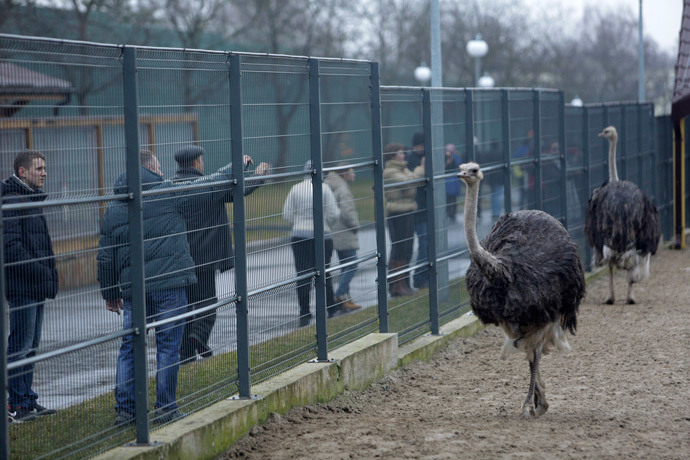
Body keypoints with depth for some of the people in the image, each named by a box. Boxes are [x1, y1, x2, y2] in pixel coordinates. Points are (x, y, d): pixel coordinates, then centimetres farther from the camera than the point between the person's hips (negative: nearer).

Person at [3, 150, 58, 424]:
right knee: (20, 344, -6)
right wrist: (40, 271, -22)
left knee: (30, 345, 13)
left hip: (36, 286, 10)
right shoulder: (12, 201, -14)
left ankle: (27, 402, 20)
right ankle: (16, 406, -2)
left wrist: (49, 273, 13)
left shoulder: (32, 199, 18)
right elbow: (10, 245, -23)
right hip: (22, 286, -10)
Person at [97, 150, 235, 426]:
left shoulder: (113, 209, 11)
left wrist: (110, 293, 20)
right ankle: (165, 409, 4)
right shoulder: (168, 194, -3)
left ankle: (124, 409, 9)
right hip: (169, 285, -4)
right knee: (168, 346, 2)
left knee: (130, 347, 9)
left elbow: (105, 258, 12)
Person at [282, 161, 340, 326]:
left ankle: (304, 314, -1)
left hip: (299, 236, 1)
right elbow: (334, 214, -8)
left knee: (302, 275, 2)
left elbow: (287, 215, 1)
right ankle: (331, 308, 24)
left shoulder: (296, 189, 1)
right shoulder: (323, 188, -6)